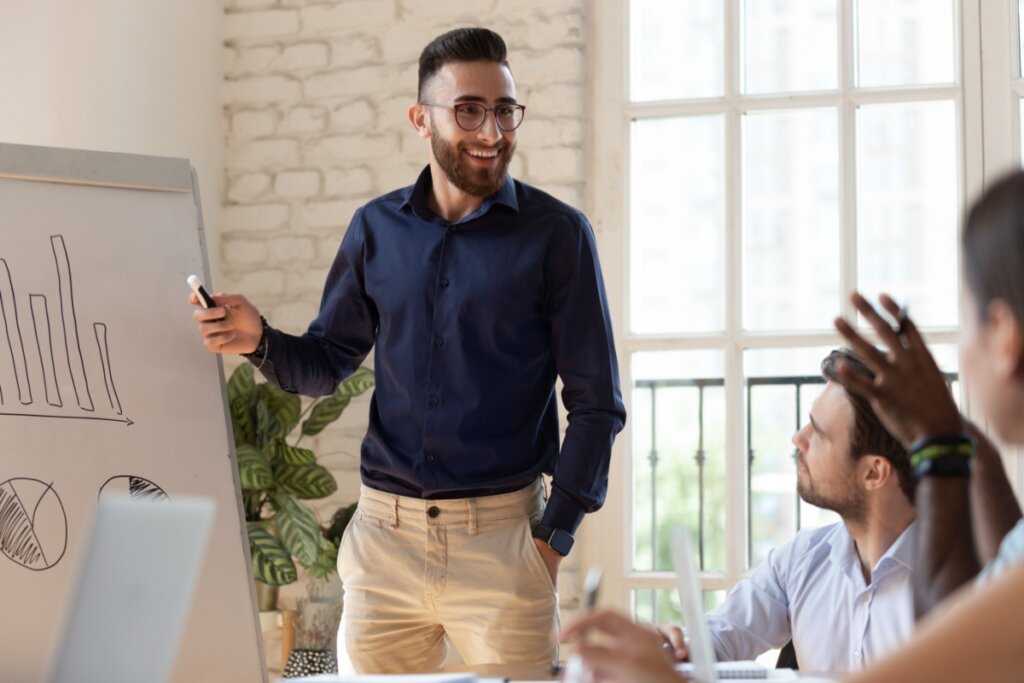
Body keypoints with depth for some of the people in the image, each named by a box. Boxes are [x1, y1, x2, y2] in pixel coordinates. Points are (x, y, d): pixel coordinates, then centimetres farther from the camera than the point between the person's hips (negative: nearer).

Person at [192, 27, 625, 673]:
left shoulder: (556, 234, -2)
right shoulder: (377, 229, 7)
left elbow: (597, 405, -2)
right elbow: (327, 362, 14)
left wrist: (553, 536, -8)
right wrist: (259, 341, -7)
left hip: (500, 532, -3)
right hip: (384, 530, 3)